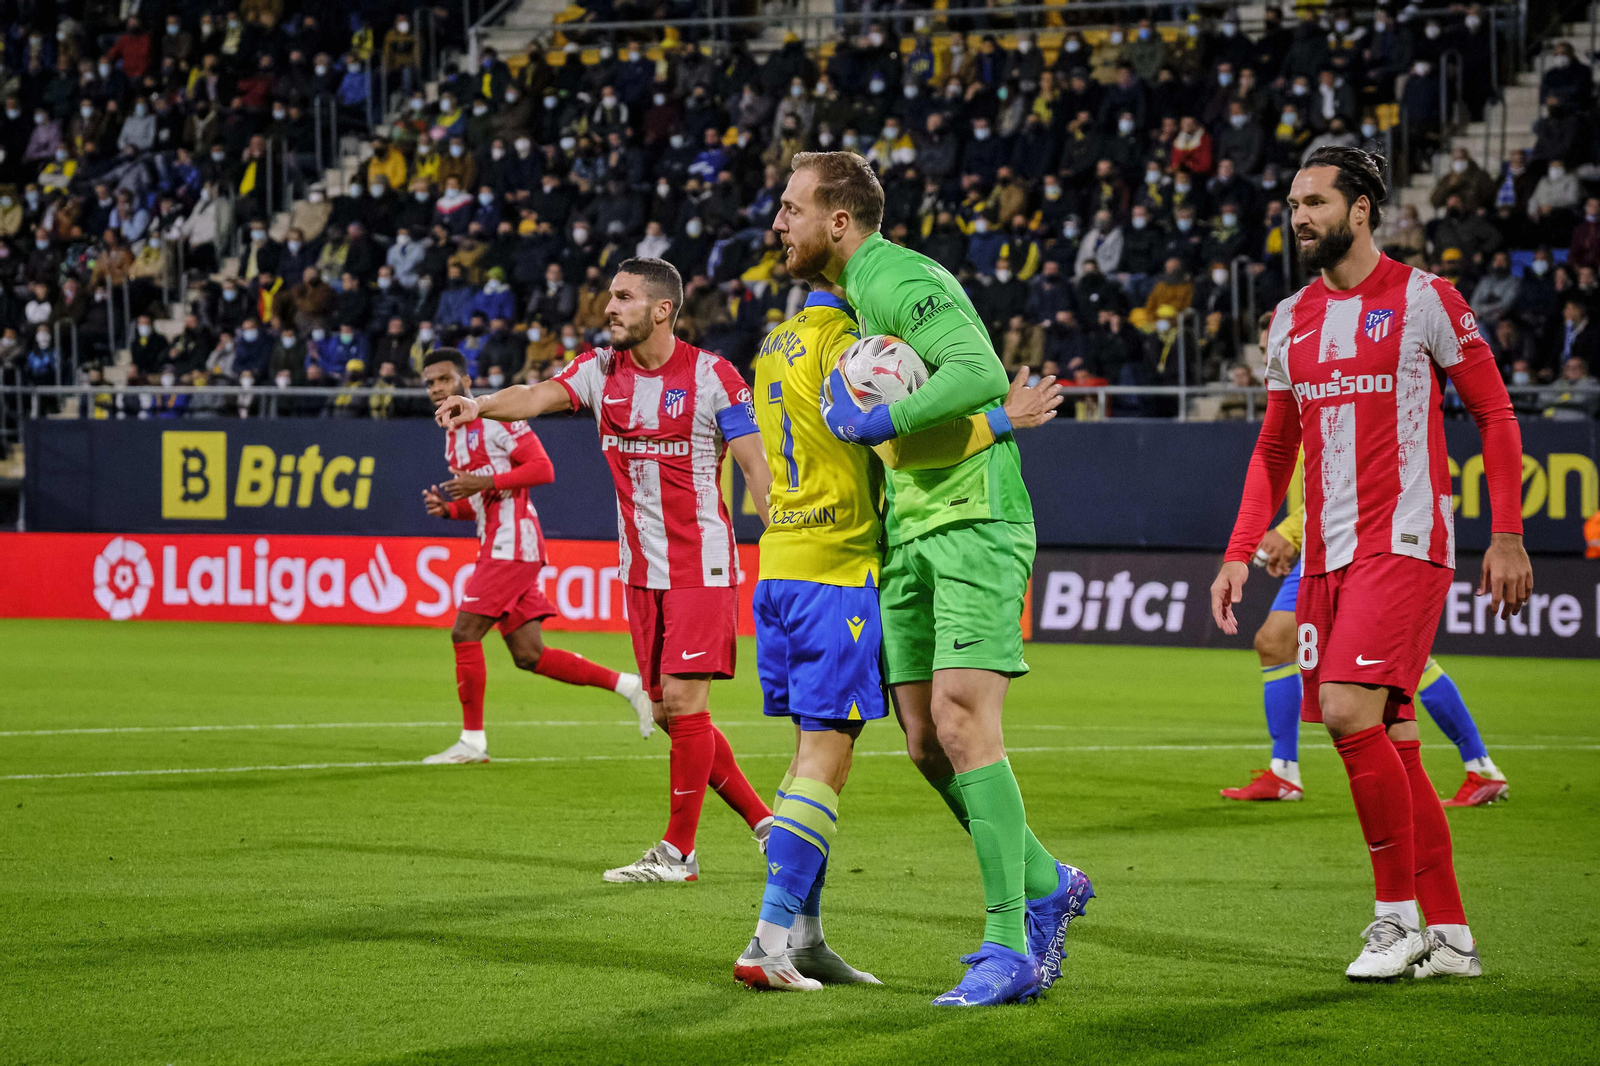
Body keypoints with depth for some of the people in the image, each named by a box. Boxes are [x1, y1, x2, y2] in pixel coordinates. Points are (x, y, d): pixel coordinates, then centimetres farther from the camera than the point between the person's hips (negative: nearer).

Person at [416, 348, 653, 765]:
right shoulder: (454, 437, 20)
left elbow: (543, 468, -14)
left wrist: (486, 482, -21)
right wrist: (446, 507, 7)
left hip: (513, 544, -9)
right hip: (495, 546, 9)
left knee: (465, 633, -11)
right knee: (529, 655, 5)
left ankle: (472, 741, -5)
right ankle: (628, 685, 13)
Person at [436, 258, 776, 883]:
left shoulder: (712, 376, -9)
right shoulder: (601, 370, 4)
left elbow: (754, 466, -8)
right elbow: (540, 396, -12)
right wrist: (480, 405, -33)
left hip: (702, 567, -6)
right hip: (640, 570, 6)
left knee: (683, 702, -11)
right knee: (667, 711, 7)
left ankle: (678, 851, -1)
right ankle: (763, 821, 20)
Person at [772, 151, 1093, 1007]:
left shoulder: (900, 281, -13)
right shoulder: (849, 295, 18)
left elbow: (979, 373, -28)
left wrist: (884, 420, -27)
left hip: (973, 524, -10)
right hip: (908, 537, 10)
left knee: (962, 724, -16)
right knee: (925, 743, 6)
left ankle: (1011, 949, -15)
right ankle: (1043, 886, 23)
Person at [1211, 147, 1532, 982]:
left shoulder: (1422, 298, -3)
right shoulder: (1290, 320, 15)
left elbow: (1495, 416, -1)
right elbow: (1275, 447, 21)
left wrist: (1508, 536, -8)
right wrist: (1240, 552, 12)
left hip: (1404, 544, -6)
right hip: (1326, 555, 6)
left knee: (1351, 711, -20)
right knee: (1390, 741, 5)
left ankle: (1399, 913, -9)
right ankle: (1450, 936, 11)